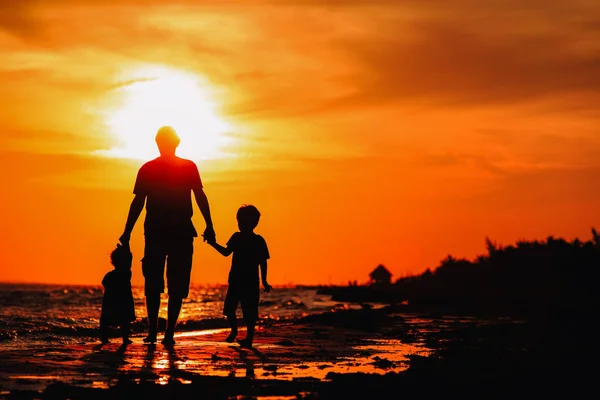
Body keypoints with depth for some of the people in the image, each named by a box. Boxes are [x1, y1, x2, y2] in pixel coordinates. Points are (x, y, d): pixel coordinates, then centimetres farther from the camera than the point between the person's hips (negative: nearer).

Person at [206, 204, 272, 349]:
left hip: (251, 283, -5)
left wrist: (264, 282, -6)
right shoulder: (236, 237, 7)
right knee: (229, 308, 7)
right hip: (235, 281, 5)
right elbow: (226, 252, 15)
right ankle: (234, 330, 30)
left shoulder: (258, 241, -6)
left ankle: (249, 338, 4)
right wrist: (214, 244, 1)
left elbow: (263, 262, -4)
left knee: (249, 312, -4)